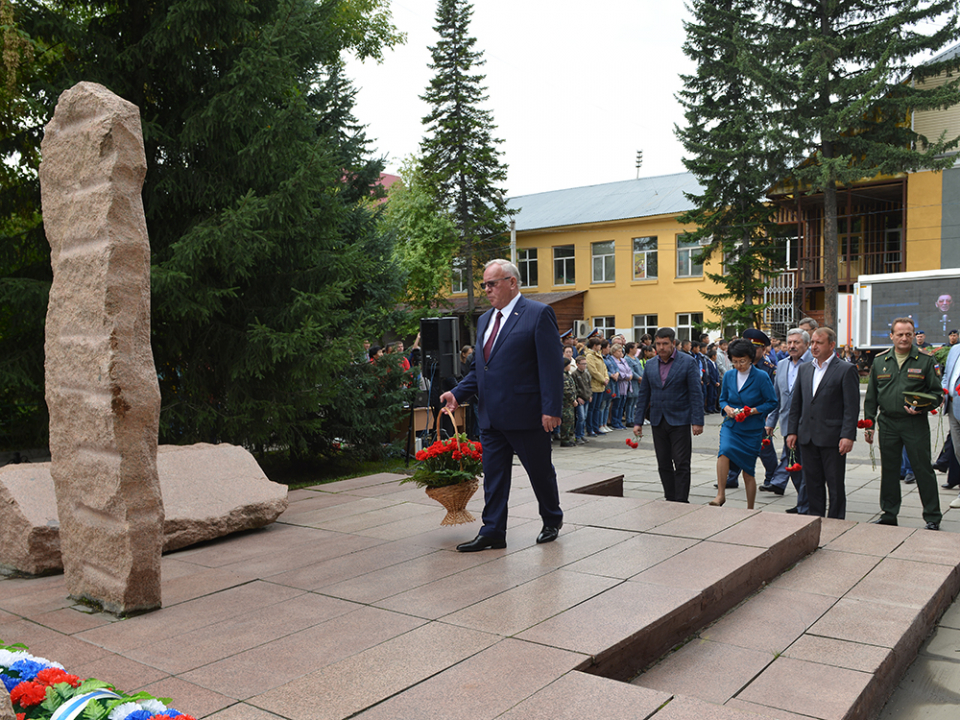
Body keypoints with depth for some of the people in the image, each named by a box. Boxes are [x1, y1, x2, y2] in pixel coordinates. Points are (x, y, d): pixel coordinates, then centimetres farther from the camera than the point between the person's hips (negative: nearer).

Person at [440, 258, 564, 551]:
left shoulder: (539, 314, -8)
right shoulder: (484, 320, 15)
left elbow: (551, 366, -13)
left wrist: (551, 409, -19)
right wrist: (457, 393, 3)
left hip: (525, 414, -6)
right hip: (492, 415, 6)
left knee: (540, 471, 10)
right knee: (493, 475, 8)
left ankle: (552, 521, 32)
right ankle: (492, 532, 16)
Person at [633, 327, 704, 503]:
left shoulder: (688, 362, -4)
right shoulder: (650, 365, 8)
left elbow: (696, 393, -7)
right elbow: (643, 395, 12)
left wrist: (697, 421, -14)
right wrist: (638, 421, 7)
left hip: (680, 420, -4)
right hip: (658, 421, 4)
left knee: (681, 464, -3)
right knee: (663, 465, 8)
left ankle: (681, 502, 2)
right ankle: (670, 500, 18)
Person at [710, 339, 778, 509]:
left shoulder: (761, 377, -7)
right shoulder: (728, 375, 4)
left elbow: (772, 402, -4)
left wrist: (753, 410, -17)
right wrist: (727, 408, -7)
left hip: (752, 429, -2)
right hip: (731, 425, 2)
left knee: (748, 472, 5)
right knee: (724, 450, -29)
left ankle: (750, 509, 22)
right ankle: (720, 494, -23)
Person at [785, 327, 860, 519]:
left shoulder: (846, 370, -4)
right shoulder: (804, 369, 13)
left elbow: (852, 407, -8)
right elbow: (796, 403, 15)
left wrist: (848, 435, -16)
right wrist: (792, 431, 8)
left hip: (832, 437, -5)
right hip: (808, 437, 5)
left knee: (835, 485, 4)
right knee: (812, 482, 11)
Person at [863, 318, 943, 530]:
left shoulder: (924, 360, 0)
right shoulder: (880, 361, 8)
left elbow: (936, 392, 3)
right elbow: (871, 397, 11)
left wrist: (922, 407, -15)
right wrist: (869, 424, 7)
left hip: (915, 423, -3)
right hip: (888, 423, 3)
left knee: (923, 469, -1)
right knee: (889, 470, 10)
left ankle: (933, 517, 10)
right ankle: (889, 513, 21)